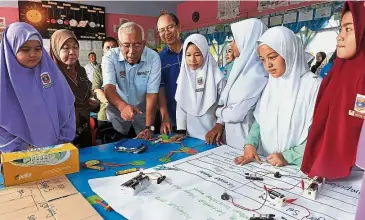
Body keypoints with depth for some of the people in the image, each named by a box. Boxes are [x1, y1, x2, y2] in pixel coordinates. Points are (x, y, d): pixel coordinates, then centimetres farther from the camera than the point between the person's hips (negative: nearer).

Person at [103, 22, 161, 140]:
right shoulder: (110, 57, -18)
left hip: (143, 112, 0)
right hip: (117, 112, 0)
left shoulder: (153, 58, -18)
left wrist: (149, 127, -28)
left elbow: (152, 94, -21)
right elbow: (109, 88, -30)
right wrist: (122, 106, -52)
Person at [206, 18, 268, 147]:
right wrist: (220, 124, -2)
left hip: (245, 143, -8)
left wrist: (218, 111, -4)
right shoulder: (245, 67, 5)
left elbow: (236, 114, -23)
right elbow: (226, 100, 8)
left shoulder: (256, 74, -23)